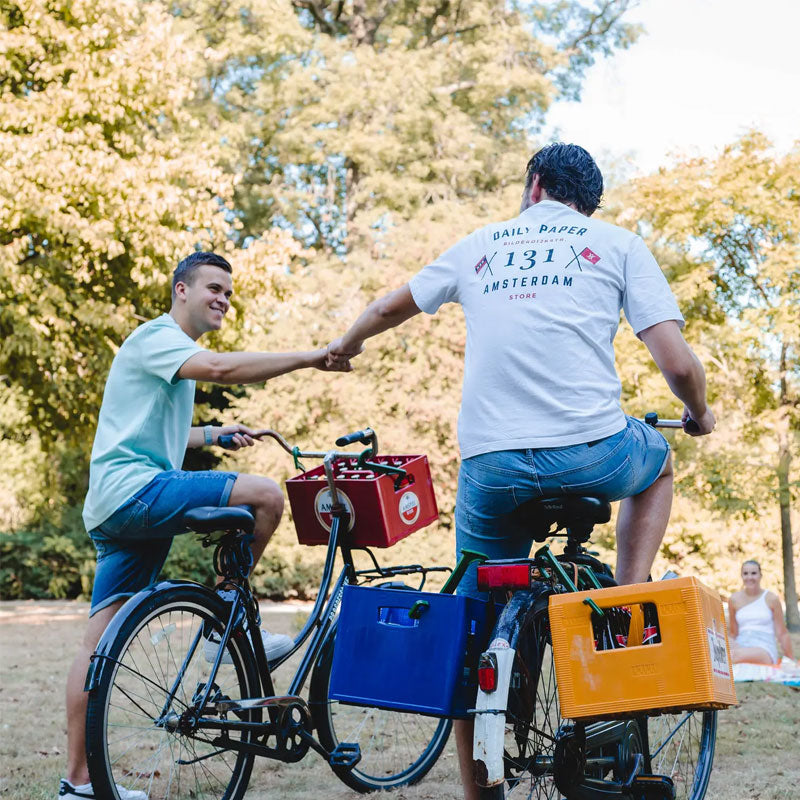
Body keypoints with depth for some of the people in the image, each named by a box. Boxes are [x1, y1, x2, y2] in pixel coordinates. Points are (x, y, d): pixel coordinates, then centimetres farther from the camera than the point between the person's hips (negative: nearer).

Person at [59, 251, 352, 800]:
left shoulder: (178, 355, 29)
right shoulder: (157, 337, -5)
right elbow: (221, 368, -25)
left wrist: (217, 434, 29)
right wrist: (309, 358, -23)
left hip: (115, 511, 10)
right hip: (133, 488, -10)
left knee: (101, 641, 6)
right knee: (265, 495, -19)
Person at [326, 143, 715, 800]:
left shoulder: (481, 245, 21)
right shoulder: (617, 244, 12)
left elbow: (390, 308, 36)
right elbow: (678, 364, 2)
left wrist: (346, 345, 57)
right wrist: (699, 415, 24)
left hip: (489, 467, 2)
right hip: (591, 454, -2)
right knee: (657, 465, 33)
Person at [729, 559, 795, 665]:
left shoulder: (771, 599, 4)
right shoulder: (735, 599, 11)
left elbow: (782, 633, 8)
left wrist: (791, 660, 9)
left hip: (765, 650, -2)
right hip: (742, 647, 2)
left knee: (736, 655, -37)